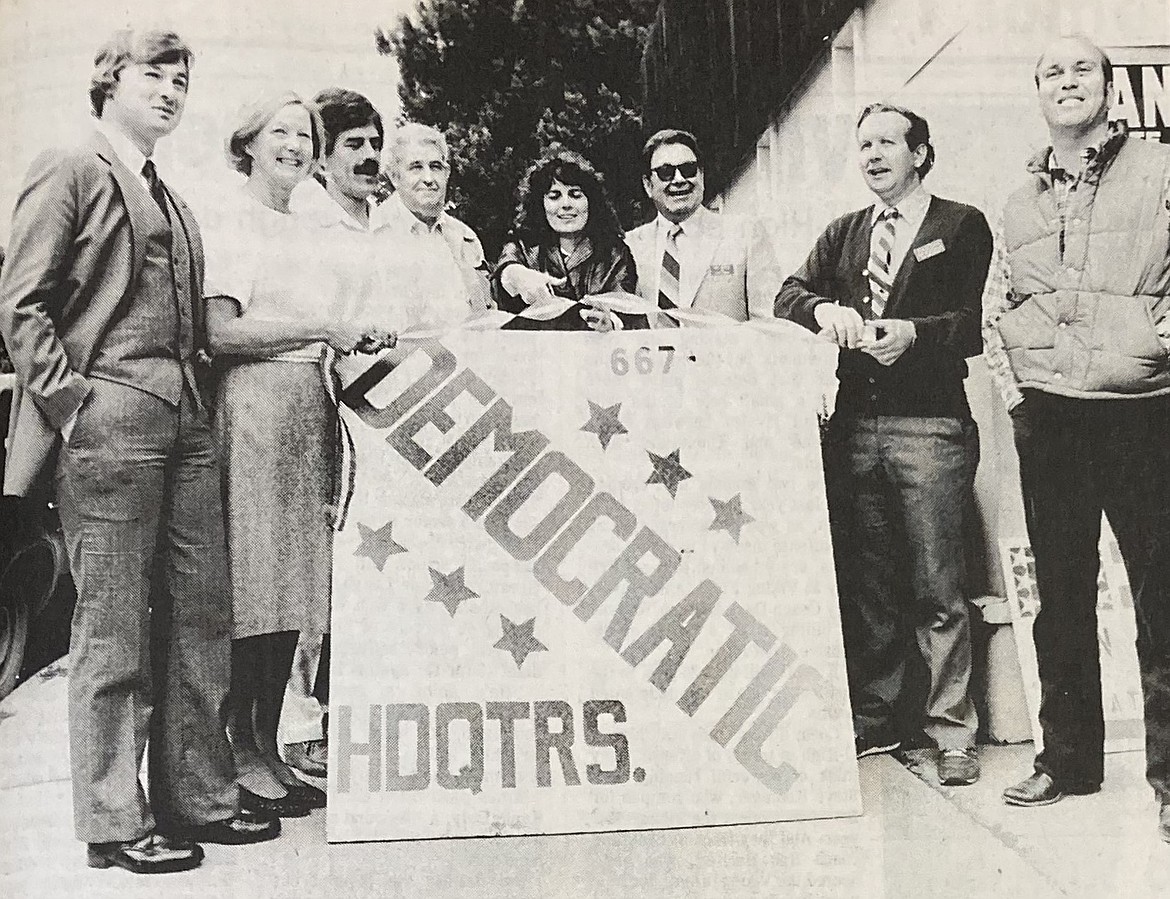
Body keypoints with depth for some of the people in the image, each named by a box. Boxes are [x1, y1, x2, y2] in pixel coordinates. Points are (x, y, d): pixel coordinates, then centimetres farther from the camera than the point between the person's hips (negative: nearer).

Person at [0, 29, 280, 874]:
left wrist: (199, 388, 10)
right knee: (115, 630, -1)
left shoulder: (169, 199, 22)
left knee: (200, 618, 9)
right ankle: (115, 821, 10)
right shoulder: (70, 172, 0)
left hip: (188, 425, 8)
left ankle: (198, 797, 20)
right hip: (109, 427, -7)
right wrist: (75, 405, -13)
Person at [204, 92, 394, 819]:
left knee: (292, 583, 6)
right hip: (255, 408, -8)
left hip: (309, 412, 8)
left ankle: (269, 750, 14)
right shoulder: (234, 226, -2)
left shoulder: (305, 235, 22)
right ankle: (238, 754, 2)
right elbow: (220, 331, -14)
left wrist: (358, 338, 8)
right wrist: (322, 328, -13)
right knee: (253, 583, -7)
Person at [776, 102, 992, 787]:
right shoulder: (842, 234, 19)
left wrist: (915, 332, -21)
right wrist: (824, 308, -13)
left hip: (931, 426, -4)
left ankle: (952, 732, 8)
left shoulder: (962, 226, 5)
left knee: (937, 588, -3)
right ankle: (873, 722, 21)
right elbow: (788, 297, 8)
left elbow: (978, 323, -5)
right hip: (856, 424, 5)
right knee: (866, 582, 10)